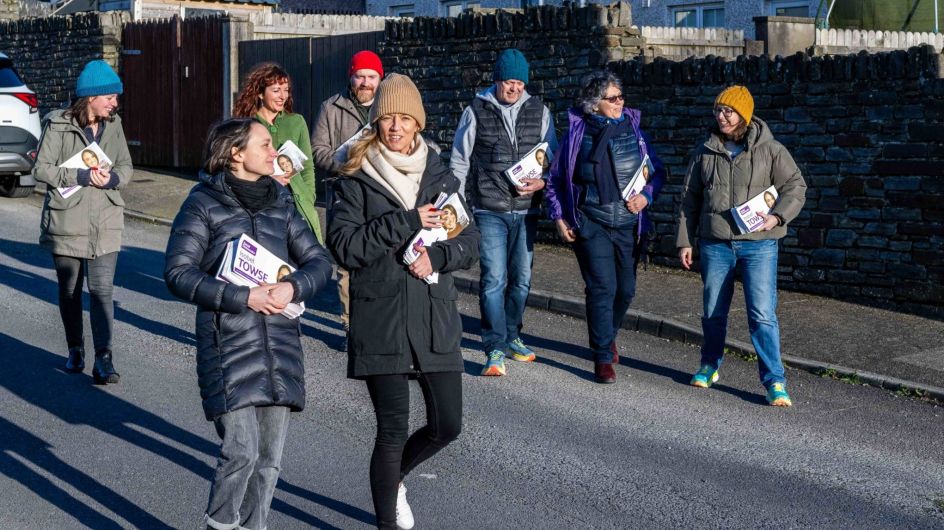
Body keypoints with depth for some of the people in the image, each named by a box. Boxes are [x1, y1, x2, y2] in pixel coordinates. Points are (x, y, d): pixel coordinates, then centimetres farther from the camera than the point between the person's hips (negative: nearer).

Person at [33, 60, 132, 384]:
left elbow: (126, 167, 9)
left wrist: (111, 178, -13)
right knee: (69, 291, 13)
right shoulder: (58, 126, -7)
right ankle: (75, 350, 30)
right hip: (66, 222, -2)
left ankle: (103, 360, -10)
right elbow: (41, 168, -10)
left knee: (102, 291, -8)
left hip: (105, 223, 2)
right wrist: (83, 177, -18)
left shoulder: (113, 126, 5)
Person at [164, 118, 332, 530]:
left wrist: (294, 287, -11)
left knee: (270, 457, 8)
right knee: (242, 450, -13)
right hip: (227, 344, -5)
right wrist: (243, 298, -16)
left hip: (279, 344, 5)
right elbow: (178, 272, -8)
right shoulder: (203, 203, -2)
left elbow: (318, 261, 11)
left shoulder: (280, 202, 13)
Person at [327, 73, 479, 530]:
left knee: (447, 426, 9)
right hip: (381, 321, -4)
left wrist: (436, 255, -13)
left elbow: (470, 243, 7)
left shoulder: (440, 177, 8)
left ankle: (393, 476, 38)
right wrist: (406, 223, -18)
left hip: (436, 319, 4)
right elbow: (343, 246, -13)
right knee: (393, 431, -1)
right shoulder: (356, 180, -3)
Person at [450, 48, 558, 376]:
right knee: (493, 278, -10)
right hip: (489, 211, -3)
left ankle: (511, 337, 28)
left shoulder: (539, 111, 7)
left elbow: (553, 157, 15)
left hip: (526, 210, 3)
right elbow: (459, 161, 6)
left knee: (521, 278, 11)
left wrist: (543, 182, -5)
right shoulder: (476, 111, 1)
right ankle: (495, 349, -7)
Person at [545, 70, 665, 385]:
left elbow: (657, 171, 15)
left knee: (626, 289, 11)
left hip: (629, 225, 3)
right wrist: (559, 217, -1)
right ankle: (603, 358, -3)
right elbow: (555, 180, 8)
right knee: (602, 288, -11)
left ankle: (607, 336, 38)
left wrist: (646, 196, -4)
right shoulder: (578, 133, 0)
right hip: (592, 226, -3)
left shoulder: (632, 128, 7)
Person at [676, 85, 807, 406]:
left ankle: (775, 382, -5)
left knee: (762, 314, -9)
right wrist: (684, 241, 10)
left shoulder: (770, 150, -1)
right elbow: (690, 200, 13)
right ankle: (710, 367, 32)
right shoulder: (705, 153, 8)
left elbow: (795, 187, 0)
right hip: (715, 244, 3)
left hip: (758, 245, -3)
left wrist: (777, 216, -17)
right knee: (713, 310, 13)